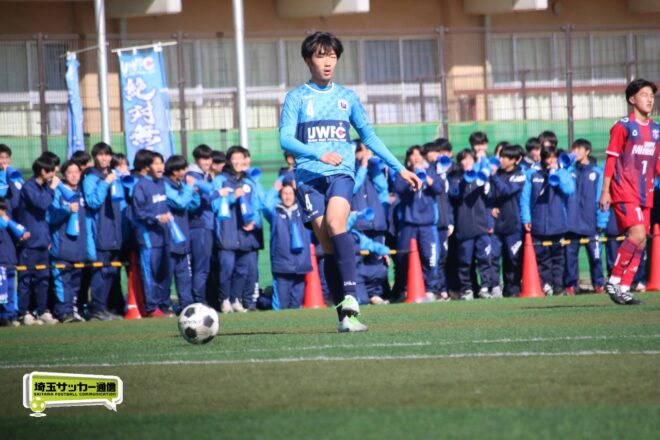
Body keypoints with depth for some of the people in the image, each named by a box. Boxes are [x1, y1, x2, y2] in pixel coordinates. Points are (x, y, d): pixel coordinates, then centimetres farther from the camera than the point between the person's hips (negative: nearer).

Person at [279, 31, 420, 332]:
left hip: (341, 173, 0)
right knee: (327, 244, -8)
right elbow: (286, 139, -4)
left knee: (335, 222, -28)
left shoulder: (346, 97, 14)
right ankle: (344, 316, -6)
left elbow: (369, 137, 22)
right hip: (309, 176, 0)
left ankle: (349, 296, -36)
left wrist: (400, 168, 18)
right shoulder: (296, 98, 7)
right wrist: (319, 154, -19)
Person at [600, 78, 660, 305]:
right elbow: (611, 159, -6)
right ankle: (613, 281, -11)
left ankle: (624, 288, 10)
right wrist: (605, 191, -9)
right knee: (637, 234, -21)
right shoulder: (623, 127, -6)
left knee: (640, 242, 3)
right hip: (624, 193, -7)